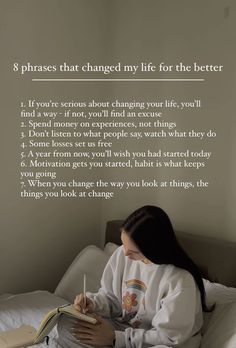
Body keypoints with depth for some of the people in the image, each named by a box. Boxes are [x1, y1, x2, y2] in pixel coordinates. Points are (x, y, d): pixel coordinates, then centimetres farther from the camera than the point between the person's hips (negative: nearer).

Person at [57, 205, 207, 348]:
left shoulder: (180, 280, -26)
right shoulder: (121, 255, -10)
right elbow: (110, 296, 6)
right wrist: (93, 304, -16)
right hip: (122, 326, 6)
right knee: (66, 323, -13)